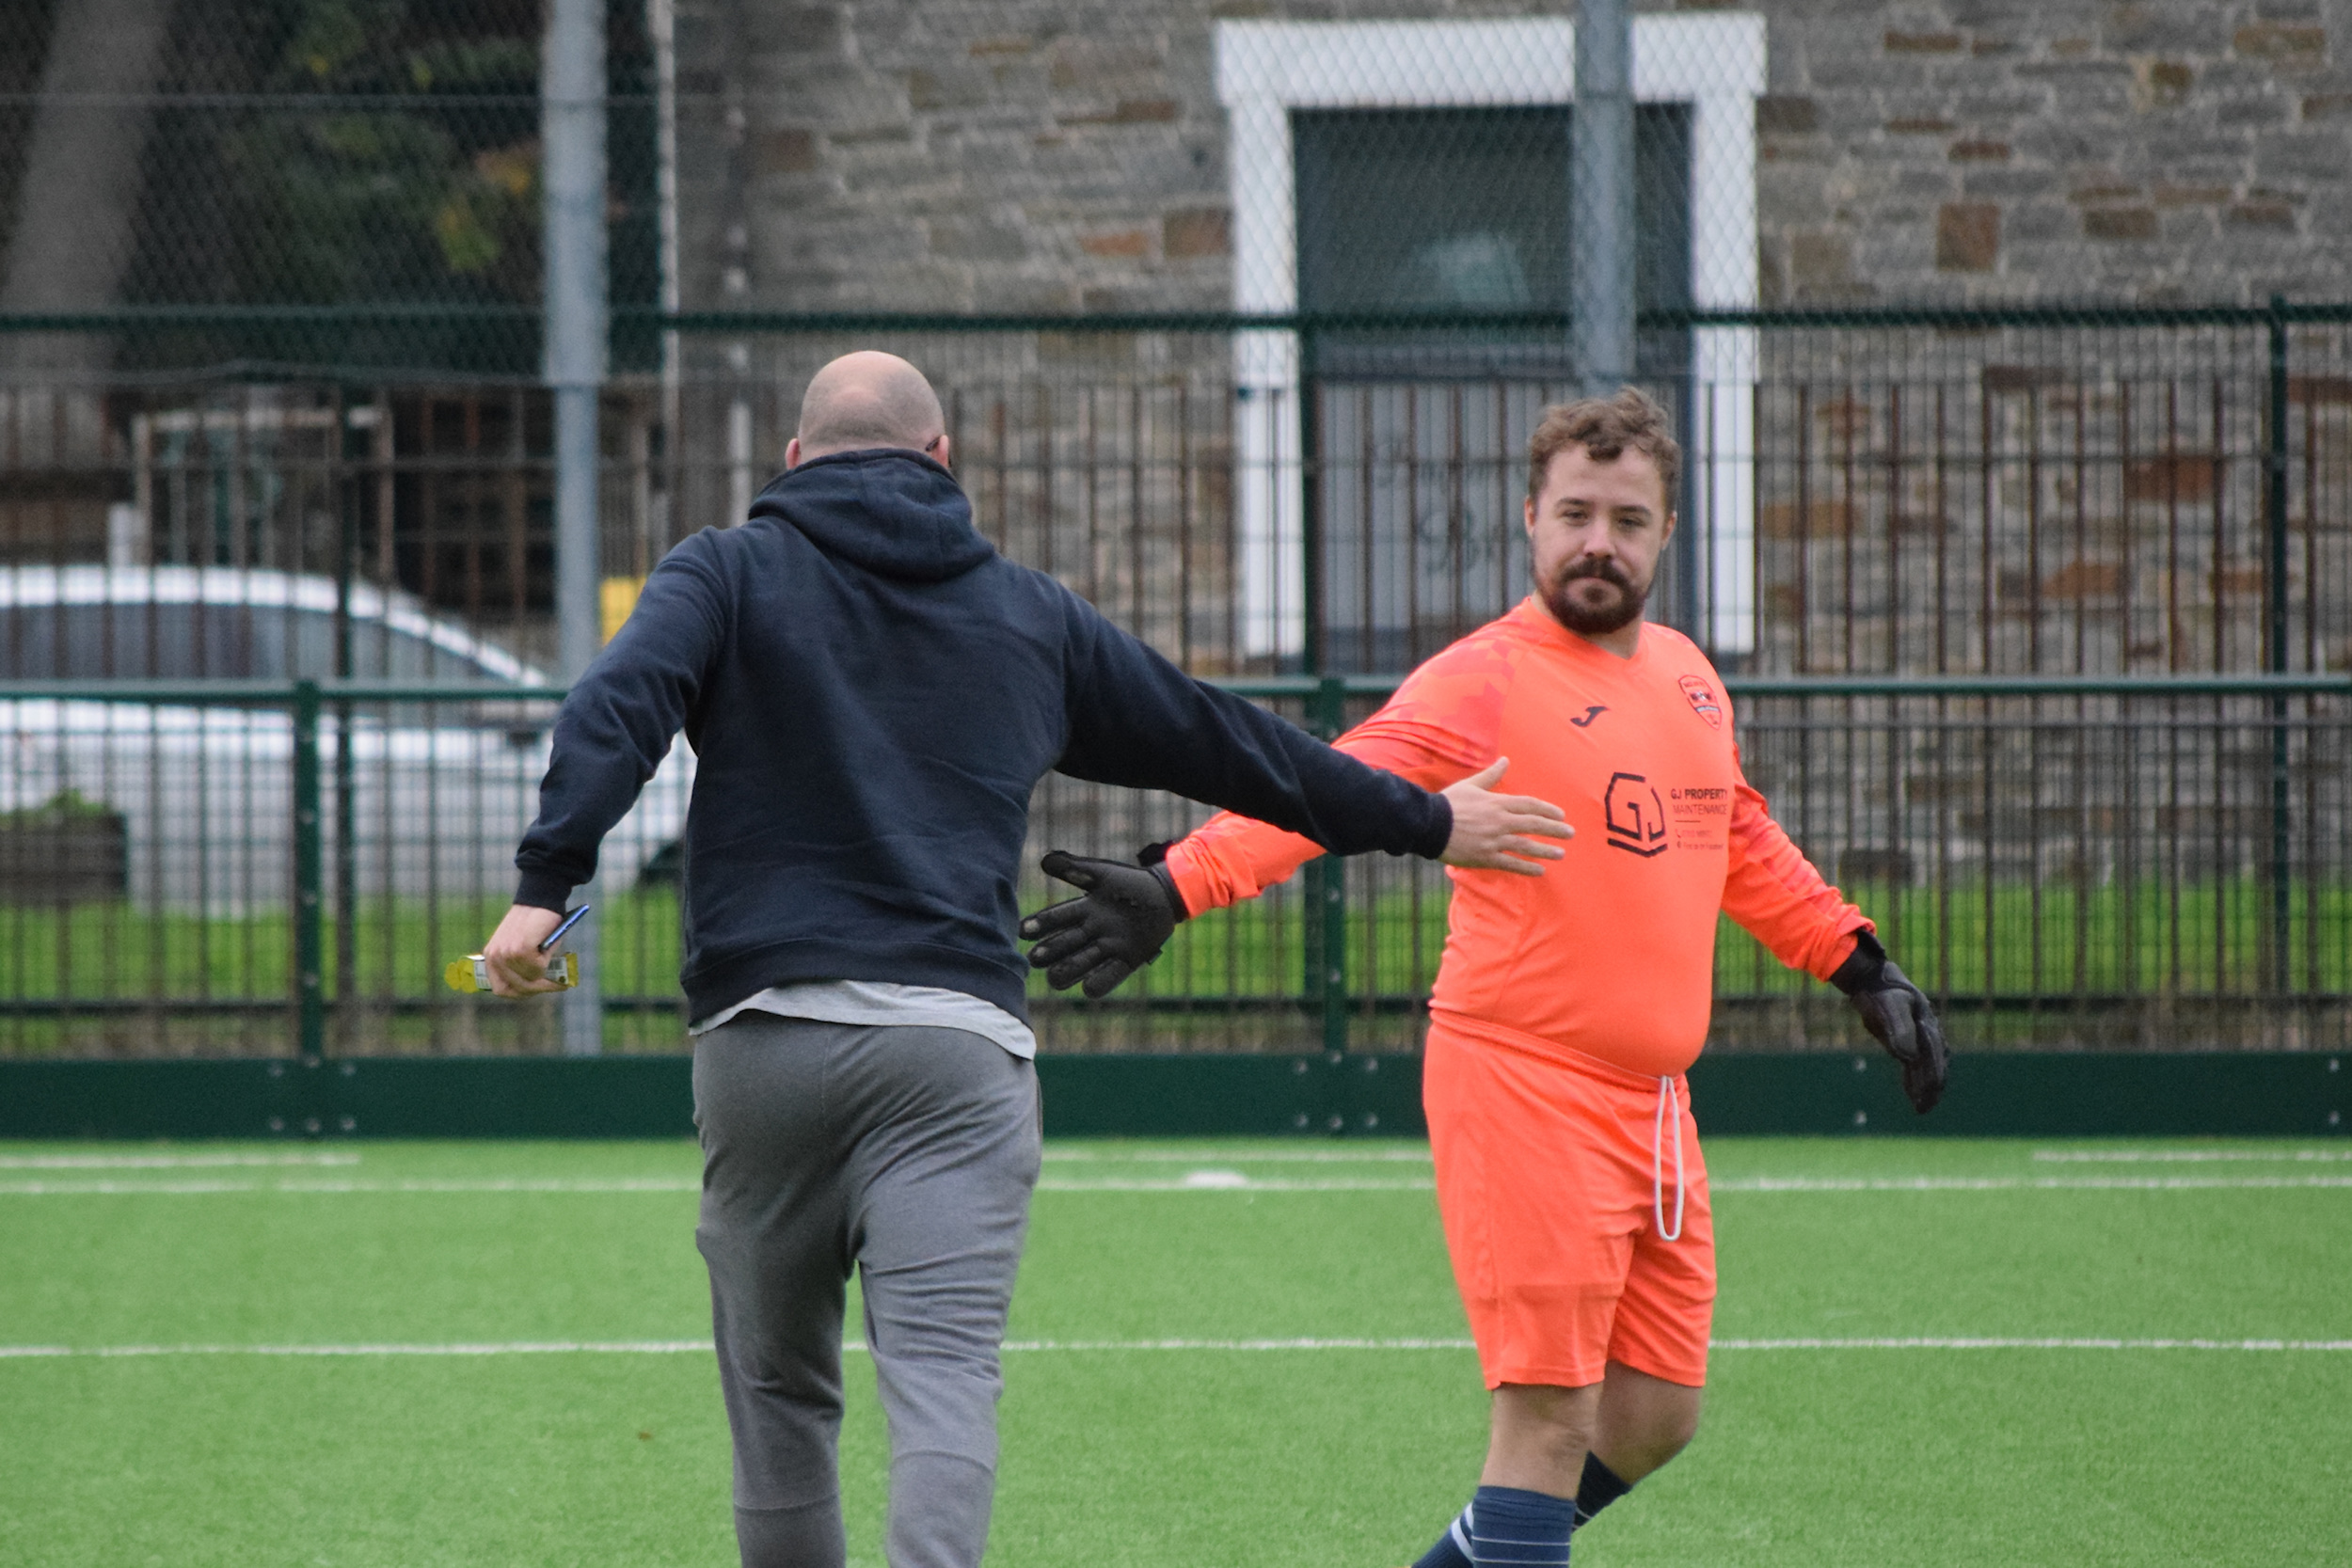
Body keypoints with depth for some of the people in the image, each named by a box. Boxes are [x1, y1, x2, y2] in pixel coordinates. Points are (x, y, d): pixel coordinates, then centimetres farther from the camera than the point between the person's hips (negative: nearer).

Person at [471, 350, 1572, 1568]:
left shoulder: (728, 574, 11)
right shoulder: (1029, 616, 18)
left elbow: (619, 705, -9)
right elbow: (1222, 740, 26)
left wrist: (546, 884, -18)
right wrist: (1422, 822, 37)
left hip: (763, 1035, 0)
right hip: (958, 1049, 0)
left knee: (780, 1395, 12)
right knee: (944, 1381, -12)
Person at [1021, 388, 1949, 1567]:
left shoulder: (1687, 676, 13)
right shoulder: (1484, 681, -11)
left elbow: (1742, 848, 30)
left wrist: (1865, 971, 30)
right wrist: (1171, 886, -37)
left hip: (1652, 1100, 8)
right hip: (1523, 1085, -8)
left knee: (1654, 1417, 13)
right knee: (1551, 1416, -11)